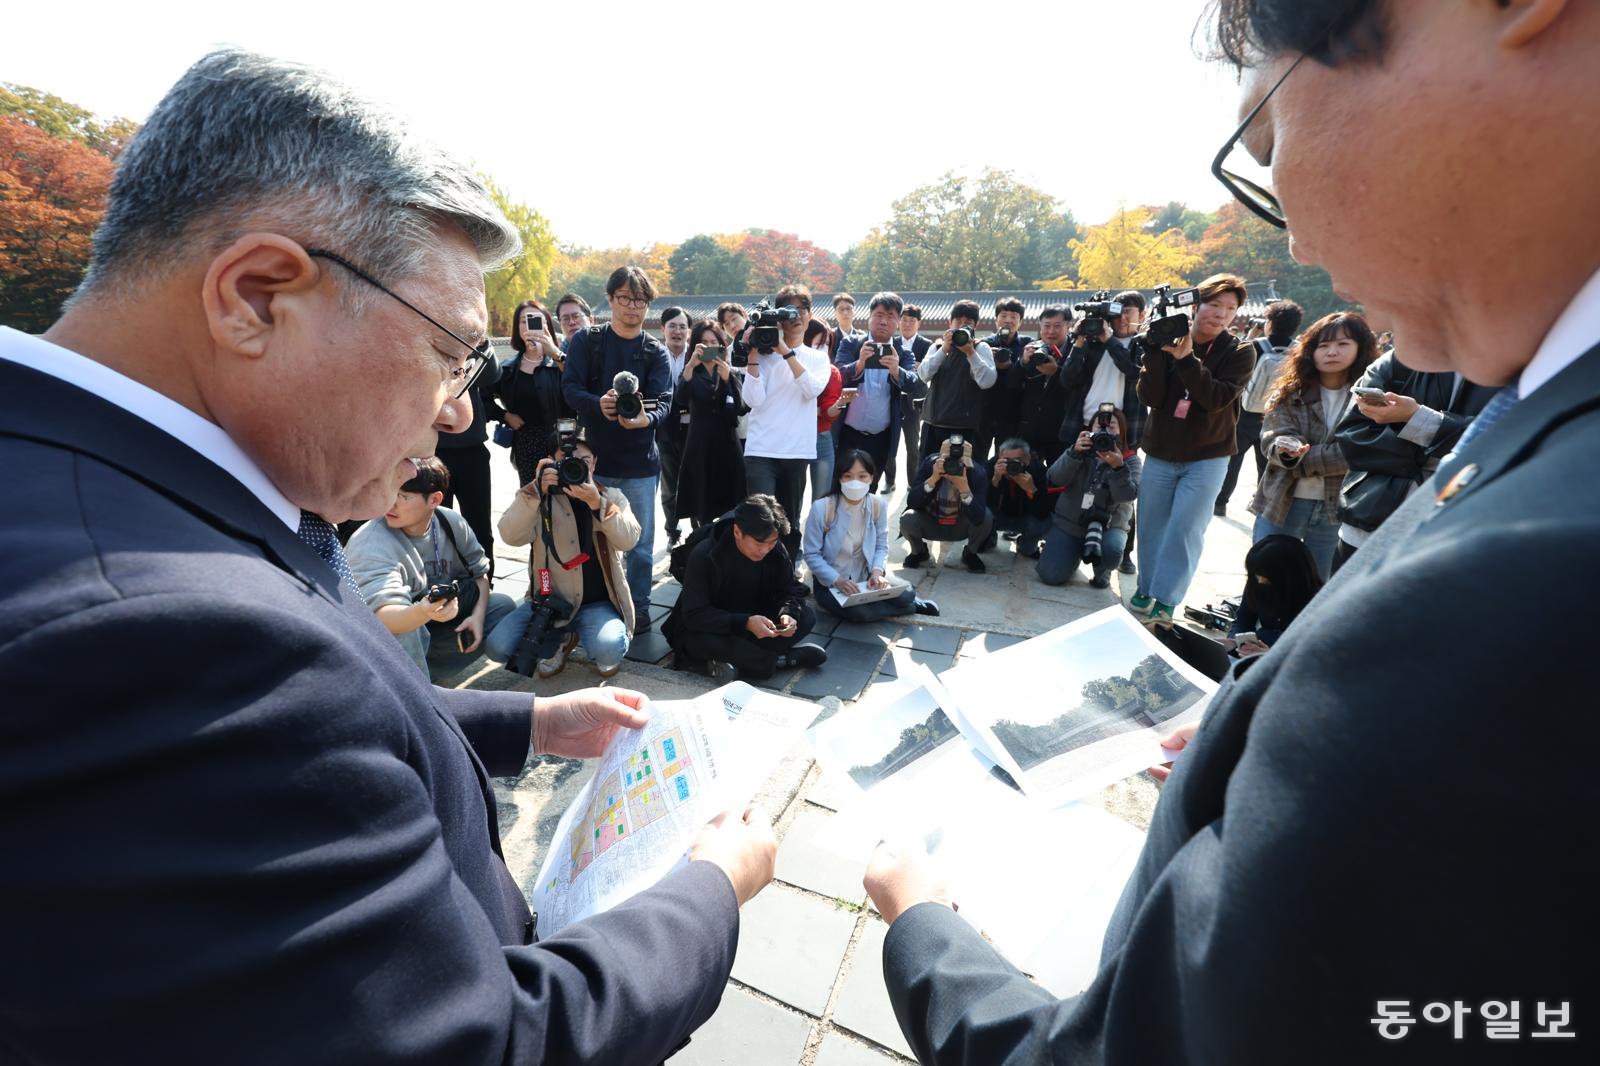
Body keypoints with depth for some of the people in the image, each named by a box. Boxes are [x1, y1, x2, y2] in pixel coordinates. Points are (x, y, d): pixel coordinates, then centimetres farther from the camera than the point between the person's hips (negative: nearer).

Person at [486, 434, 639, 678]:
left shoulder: (611, 497, 5)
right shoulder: (539, 498, 4)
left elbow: (628, 539, -13)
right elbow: (511, 536, -14)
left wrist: (596, 503, -26)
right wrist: (535, 491, -26)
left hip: (598, 603, -2)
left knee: (608, 650, -31)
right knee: (496, 646, -18)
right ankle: (558, 641, 11)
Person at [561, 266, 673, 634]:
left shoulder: (656, 352, 3)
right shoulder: (586, 341, 3)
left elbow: (664, 401, -10)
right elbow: (570, 387, -7)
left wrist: (645, 418, -33)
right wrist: (599, 404, -29)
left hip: (640, 461, 0)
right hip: (595, 456, 0)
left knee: (641, 542, 6)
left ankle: (639, 609, 21)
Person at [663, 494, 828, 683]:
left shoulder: (776, 551, -12)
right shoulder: (704, 555, -25)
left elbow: (789, 590, -2)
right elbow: (694, 615, -27)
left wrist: (788, 613, -27)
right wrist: (745, 623, -39)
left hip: (753, 621, 5)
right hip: (709, 629, -4)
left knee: (807, 617, -17)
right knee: (703, 642, -40)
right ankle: (782, 660, -22)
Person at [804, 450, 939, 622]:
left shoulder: (878, 506, -7)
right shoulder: (822, 508, -19)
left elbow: (882, 546, 1)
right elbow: (812, 555, -15)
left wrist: (877, 571, -19)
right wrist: (837, 580, -26)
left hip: (866, 577, 3)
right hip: (830, 582, -3)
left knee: (906, 595, -21)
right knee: (860, 612, -29)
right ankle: (913, 607, -2)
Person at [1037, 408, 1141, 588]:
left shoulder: (1130, 460, -2)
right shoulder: (1080, 450, 2)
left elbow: (1128, 495, -18)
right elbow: (1055, 479, -14)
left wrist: (1118, 467, -33)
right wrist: (1074, 453, -29)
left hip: (1109, 526, -1)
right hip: (1068, 522, 1)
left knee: (1111, 549, -35)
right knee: (1051, 575, -13)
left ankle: (1102, 572, 3)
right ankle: (1075, 554, 23)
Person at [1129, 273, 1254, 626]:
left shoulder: (1240, 353, -4)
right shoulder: (1168, 341, -2)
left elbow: (1216, 400, -19)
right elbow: (1150, 398, -11)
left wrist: (1186, 359, -26)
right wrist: (1156, 351, -22)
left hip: (1207, 458, -2)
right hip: (1159, 454, 2)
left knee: (1185, 529, -8)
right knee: (1151, 526, 7)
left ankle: (1165, 603, -2)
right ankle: (1146, 589, 23)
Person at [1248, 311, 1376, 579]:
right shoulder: (1290, 392, 0)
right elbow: (1272, 439, -9)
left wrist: (1299, 459, -14)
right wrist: (1287, 449, -31)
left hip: (1336, 510, 0)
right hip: (1282, 504, 0)